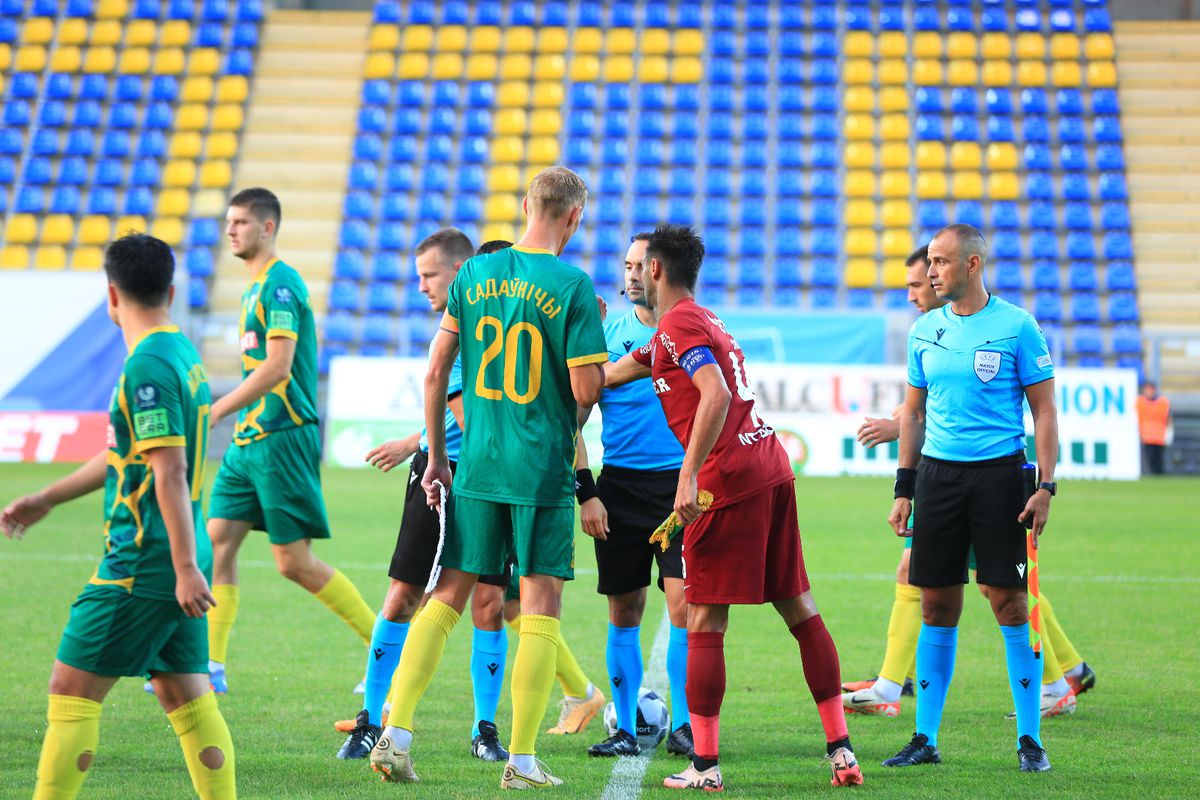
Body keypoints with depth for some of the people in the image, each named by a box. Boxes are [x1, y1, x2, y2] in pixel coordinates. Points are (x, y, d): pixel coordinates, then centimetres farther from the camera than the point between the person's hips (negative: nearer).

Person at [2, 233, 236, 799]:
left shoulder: (147, 365, -16)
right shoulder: (183, 354, 15)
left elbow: (169, 471, -22)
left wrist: (186, 567, -24)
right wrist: (46, 499, 30)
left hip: (143, 564, -9)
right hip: (175, 568, 9)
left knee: (72, 689, -3)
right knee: (186, 696, 11)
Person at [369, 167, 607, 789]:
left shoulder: (474, 275, 4)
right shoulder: (573, 286, -9)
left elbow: (436, 373, 7)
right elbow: (586, 390, -12)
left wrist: (436, 458, 16)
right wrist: (596, 356, 11)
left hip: (477, 467, 4)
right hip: (544, 471, -4)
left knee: (446, 598, 11)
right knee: (540, 609, 3)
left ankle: (395, 735, 4)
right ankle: (521, 761, 3)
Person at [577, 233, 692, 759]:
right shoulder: (607, 332, 4)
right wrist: (584, 492, -3)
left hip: (681, 484, -1)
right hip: (620, 485, 1)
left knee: (684, 604, -11)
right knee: (624, 612, 6)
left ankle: (683, 726, -1)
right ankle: (625, 729, 15)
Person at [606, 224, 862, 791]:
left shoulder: (678, 325, -5)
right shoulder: (699, 320, 25)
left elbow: (716, 395, -21)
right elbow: (613, 374, 38)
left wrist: (689, 477, -23)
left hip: (728, 478, -9)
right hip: (771, 468, 9)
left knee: (704, 623, -3)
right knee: (798, 609, 9)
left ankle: (704, 766, -1)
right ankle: (840, 750, 8)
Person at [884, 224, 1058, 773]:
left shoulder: (1016, 326, -3)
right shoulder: (924, 330, 10)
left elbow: (1043, 410, -1)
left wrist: (1045, 485, -9)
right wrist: (904, 488, 13)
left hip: (999, 474, -4)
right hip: (937, 474, 4)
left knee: (1009, 603, -4)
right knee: (936, 607, 4)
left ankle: (1030, 739, 5)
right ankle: (925, 739, 11)